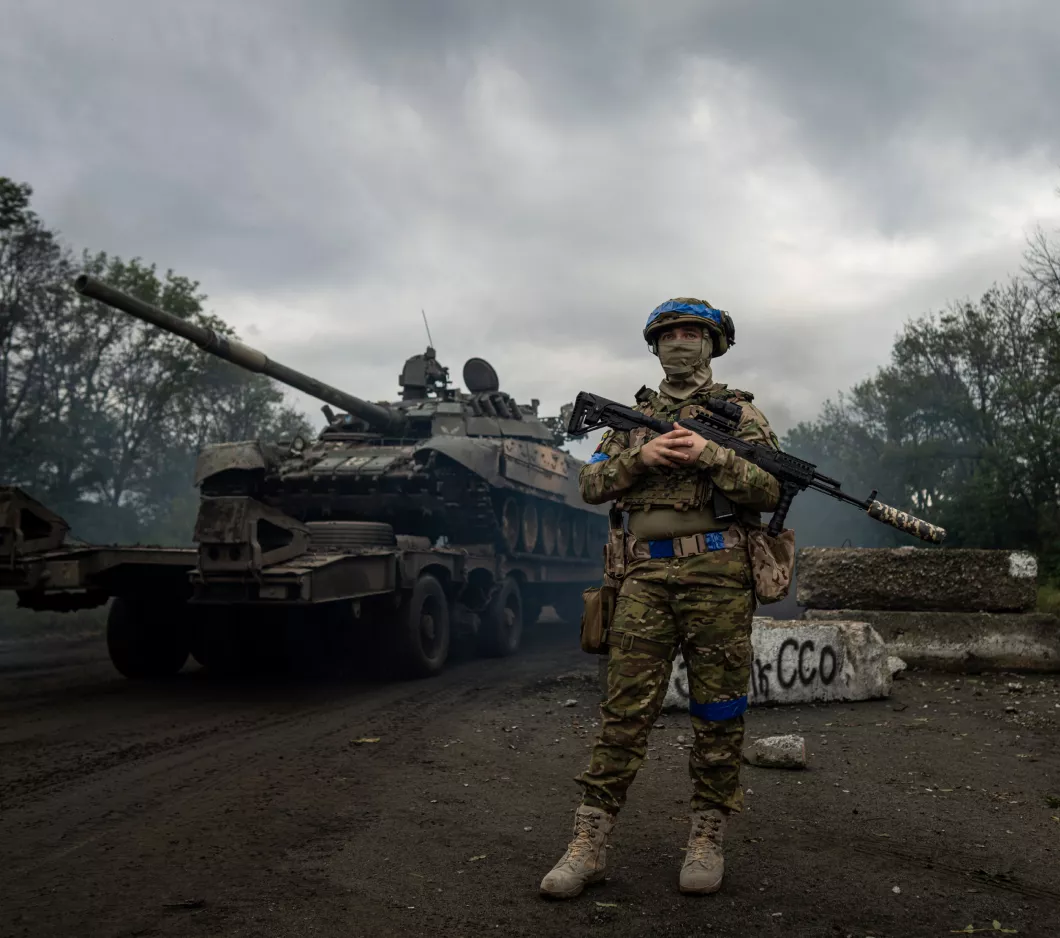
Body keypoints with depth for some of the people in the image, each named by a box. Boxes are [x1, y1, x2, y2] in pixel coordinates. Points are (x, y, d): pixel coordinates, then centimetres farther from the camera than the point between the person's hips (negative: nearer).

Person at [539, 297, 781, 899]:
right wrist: (640, 456, -6)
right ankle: (590, 843, 3)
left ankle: (709, 838, 17)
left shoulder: (738, 411, 8)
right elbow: (591, 484, 11)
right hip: (647, 577, 2)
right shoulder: (635, 415, 17)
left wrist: (710, 455, -14)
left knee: (718, 713, 4)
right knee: (625, 711, -1)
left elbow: (773, 489, -2)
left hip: (719, 576, -2)